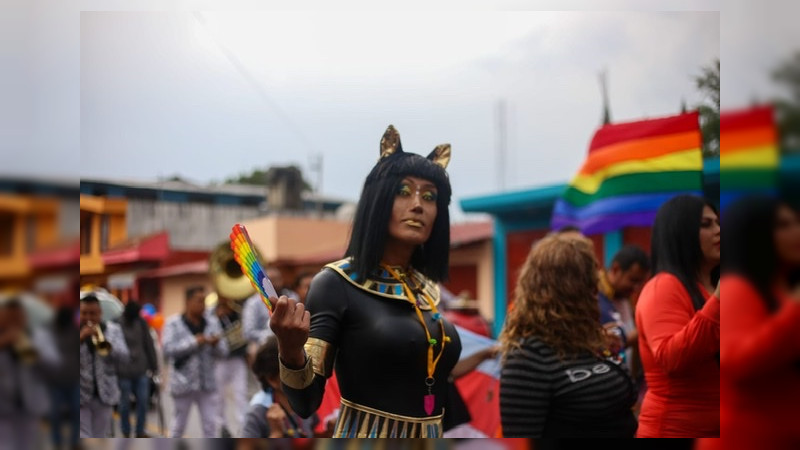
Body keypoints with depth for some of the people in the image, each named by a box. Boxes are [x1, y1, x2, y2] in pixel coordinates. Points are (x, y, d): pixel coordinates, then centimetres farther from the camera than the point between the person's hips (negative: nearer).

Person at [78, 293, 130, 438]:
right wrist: (81, 338, -22)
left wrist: (105, 343, -20)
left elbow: (124, 357, -5)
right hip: (81, 395, -2)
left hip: (104, 394, 2)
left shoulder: (113, 330, 4)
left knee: (100, 438, 11)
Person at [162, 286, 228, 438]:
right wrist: (194, 342, -20)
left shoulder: (212, 322, 4)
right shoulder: (174, 323, -5)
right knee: (179, 424, 10)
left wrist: (216, 344, -19)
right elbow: (168, 349, -17)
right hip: (183, 384, -3)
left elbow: (223, 351, 3)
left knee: (210, 425, 2)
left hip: (207, 383, 3)